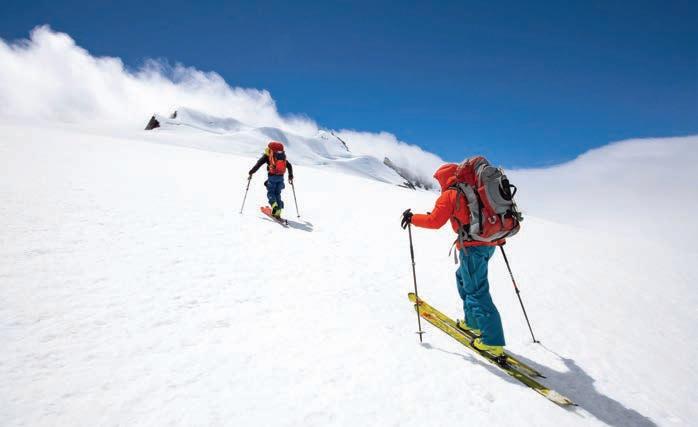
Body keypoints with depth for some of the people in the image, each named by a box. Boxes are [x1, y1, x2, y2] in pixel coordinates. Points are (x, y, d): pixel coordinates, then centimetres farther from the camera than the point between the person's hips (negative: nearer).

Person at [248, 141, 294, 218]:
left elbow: (258, 164, 0)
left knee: (270, 192, 6)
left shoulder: (267, 156, 5)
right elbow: (289, 166, 22)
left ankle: (274, 205, -23)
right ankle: (278, 212, 2)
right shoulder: (282, 156, 18)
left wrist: (251, 173, 8)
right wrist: (290, 176, 30)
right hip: (280, 177, 4)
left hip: (272, 177, -4)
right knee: (277, 194, 10)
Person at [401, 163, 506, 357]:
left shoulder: (450, 194, -3)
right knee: (463, 277, 24)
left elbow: (434, 221, -12)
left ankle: (492, 342, -2)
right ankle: (473, 322, 30)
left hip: (472, 246, -8)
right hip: (489, 243, 8)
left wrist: (412, 217, 2)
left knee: (476, 291, -3)